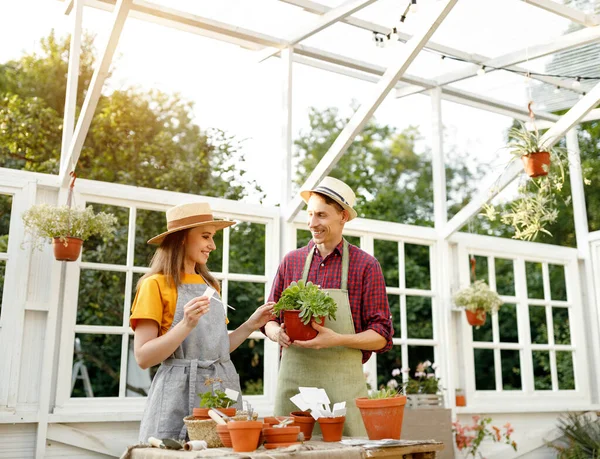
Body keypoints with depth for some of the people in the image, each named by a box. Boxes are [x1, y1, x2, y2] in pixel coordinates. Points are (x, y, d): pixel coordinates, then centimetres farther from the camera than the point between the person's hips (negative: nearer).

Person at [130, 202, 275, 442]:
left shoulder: (209, 284, 14)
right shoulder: (156, 284, -6)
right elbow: (143, 357, -11)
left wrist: (251, 325, 6)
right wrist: (186, 325, -22)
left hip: (222, 390, 6)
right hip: (180, 395, -6)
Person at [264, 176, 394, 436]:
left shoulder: (366, 266, 1)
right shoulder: (291, 262, 10)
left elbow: (382, 336, -1)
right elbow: (269, 319, 17)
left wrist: (337, 339, -16)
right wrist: (277, 333, -6)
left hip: (343, 384, -2)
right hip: (293, 380, 2)